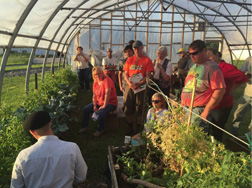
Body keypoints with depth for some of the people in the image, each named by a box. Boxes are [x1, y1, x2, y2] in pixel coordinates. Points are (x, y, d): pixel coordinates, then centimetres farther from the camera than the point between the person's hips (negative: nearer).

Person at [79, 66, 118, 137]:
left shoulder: (107, 79, -19)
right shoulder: (95, 82, 6)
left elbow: (107, 93, -26)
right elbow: (94, 95, 6)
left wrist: (104, 105, -25)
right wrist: (94, 106, -6)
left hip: (110, 103, -8)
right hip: (99, 102, 8)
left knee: (101, 112, -34)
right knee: (85, 109, -3)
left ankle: (100, 130, -9)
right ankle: (84, 127, 14)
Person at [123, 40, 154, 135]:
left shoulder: (147, 60, 1)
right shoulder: (129, 60, 12)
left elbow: (148, 76, -6)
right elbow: (125, 74, 9)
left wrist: (138, 84, -18)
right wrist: (129, 83, -10)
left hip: (141, 87, -3)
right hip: (129, 87, 3)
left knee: (140, 110, 3)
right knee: (128, 109, 6)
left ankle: (138, 128, 19)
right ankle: (130, 128, 21)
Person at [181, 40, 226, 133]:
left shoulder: (212, 68, -10)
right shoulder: (193, 67, 17)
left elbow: (220, 90, -17)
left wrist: (206, 111, -18)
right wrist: (182, 103, 18)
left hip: (199, 111, -8)